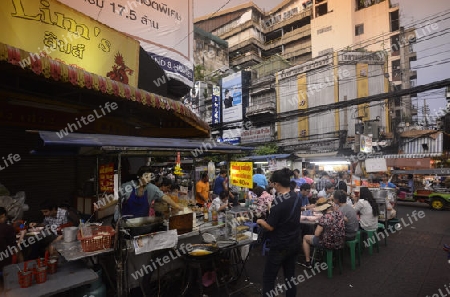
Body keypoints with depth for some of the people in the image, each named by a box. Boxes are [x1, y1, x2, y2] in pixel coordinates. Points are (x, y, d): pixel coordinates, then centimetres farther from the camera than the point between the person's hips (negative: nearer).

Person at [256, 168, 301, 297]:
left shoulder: (279, 201, -24)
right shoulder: (295, 197, 0)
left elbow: (270, 227, -20)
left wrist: (260, 221, -3)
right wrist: (272, 210, 11)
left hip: (279, 246, -8)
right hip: (294, 244, 8)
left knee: (268, 278, 6)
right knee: (290, 276, 19)